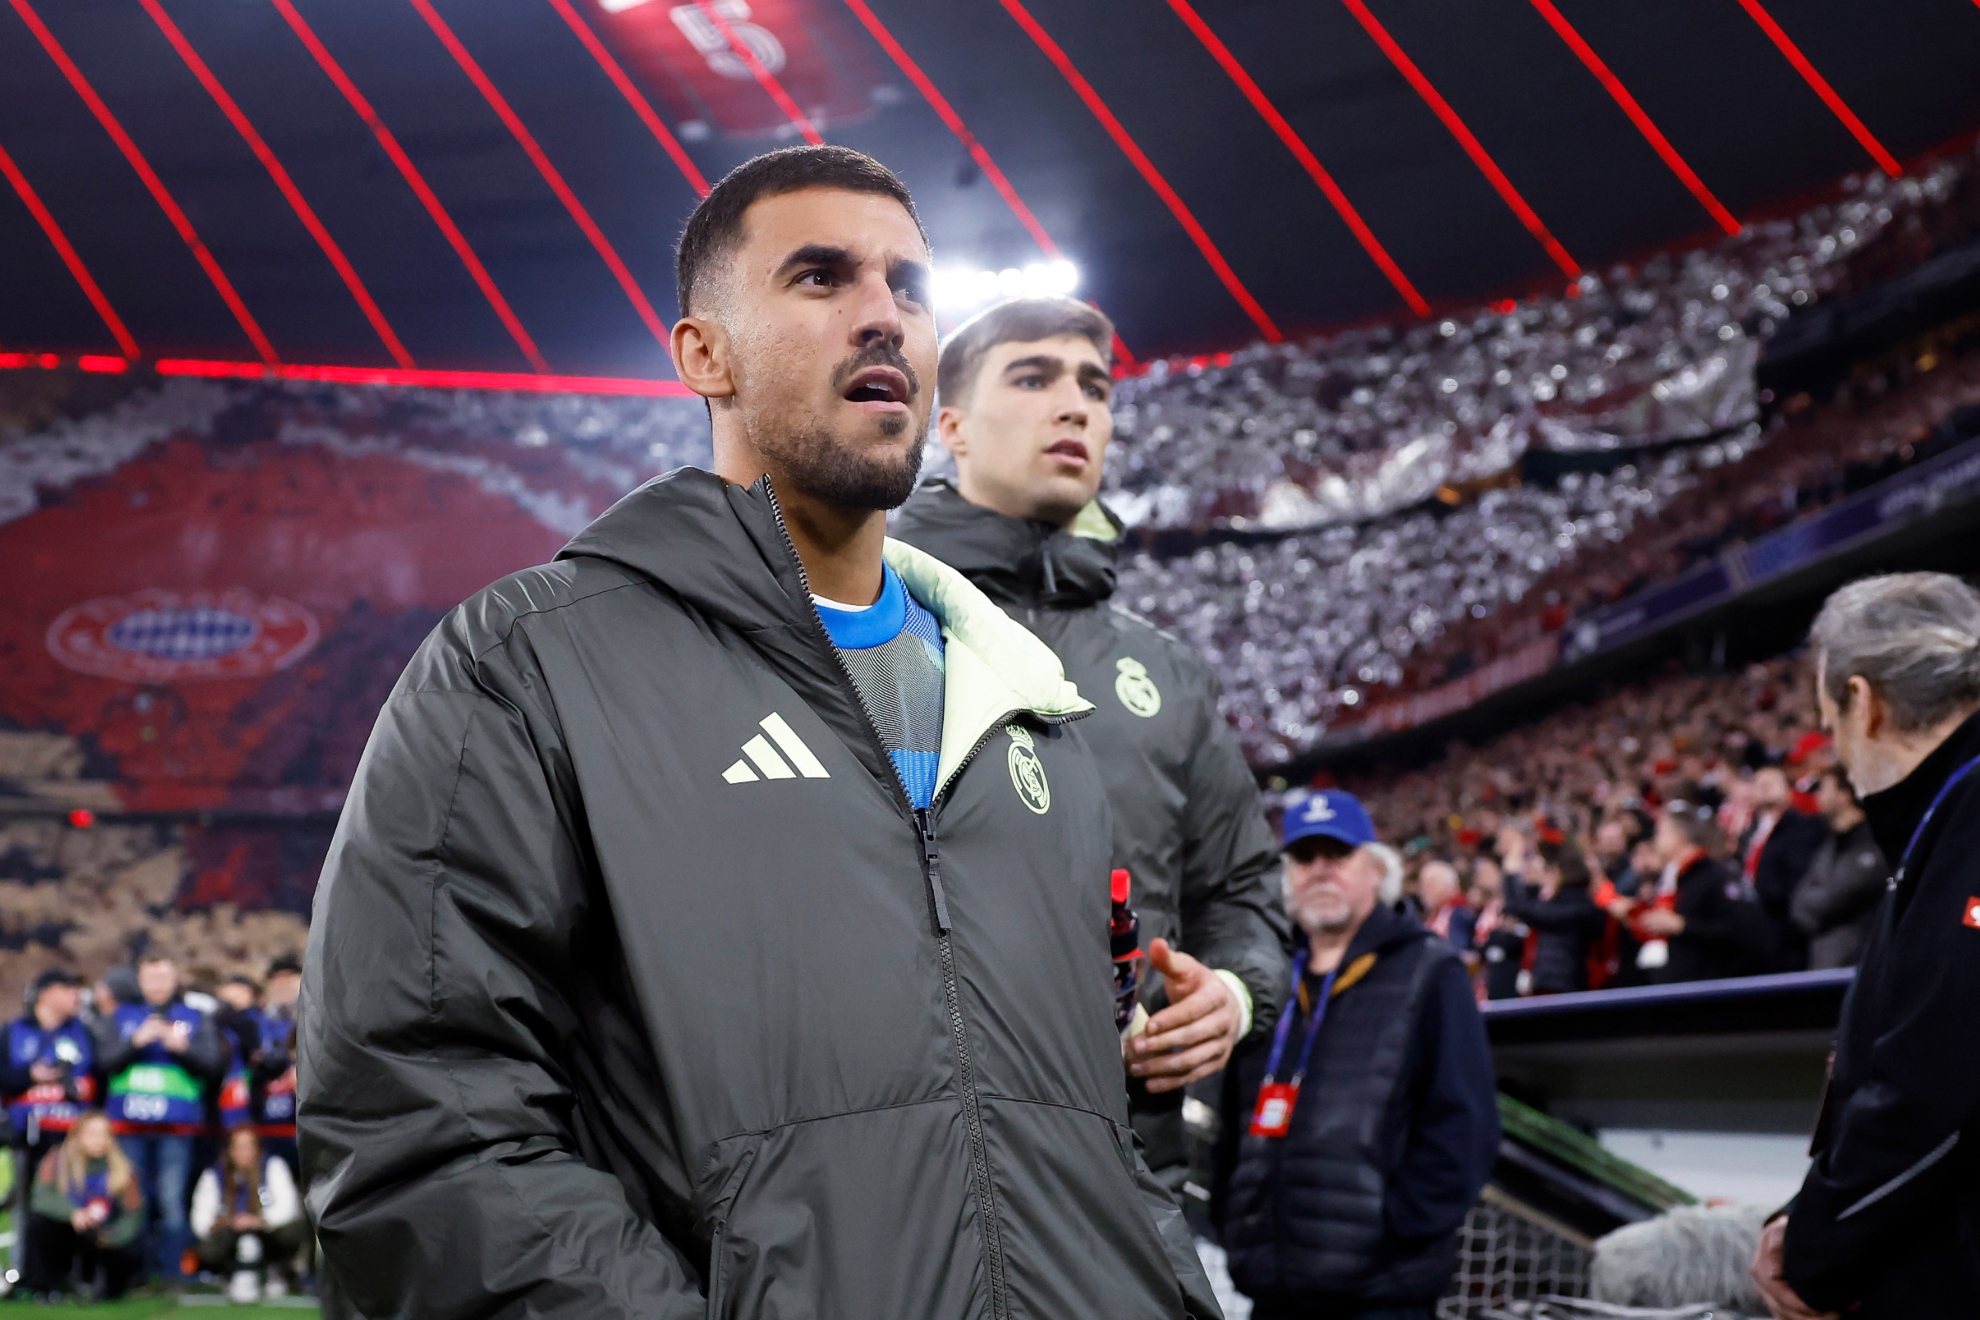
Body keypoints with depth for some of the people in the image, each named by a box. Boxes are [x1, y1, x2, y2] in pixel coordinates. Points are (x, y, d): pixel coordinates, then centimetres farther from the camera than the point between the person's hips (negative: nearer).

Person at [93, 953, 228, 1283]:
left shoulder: (194, 1018, 11)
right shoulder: (120, 1017, 13)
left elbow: (213, 1065, 1)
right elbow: (105, 1061, 1)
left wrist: (183, 1047, -14)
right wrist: (136, 1042, -13)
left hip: (176, 1124, -1)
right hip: (129, 1121, 1)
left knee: (171, 1199, -7)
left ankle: (171, 1272, -3)